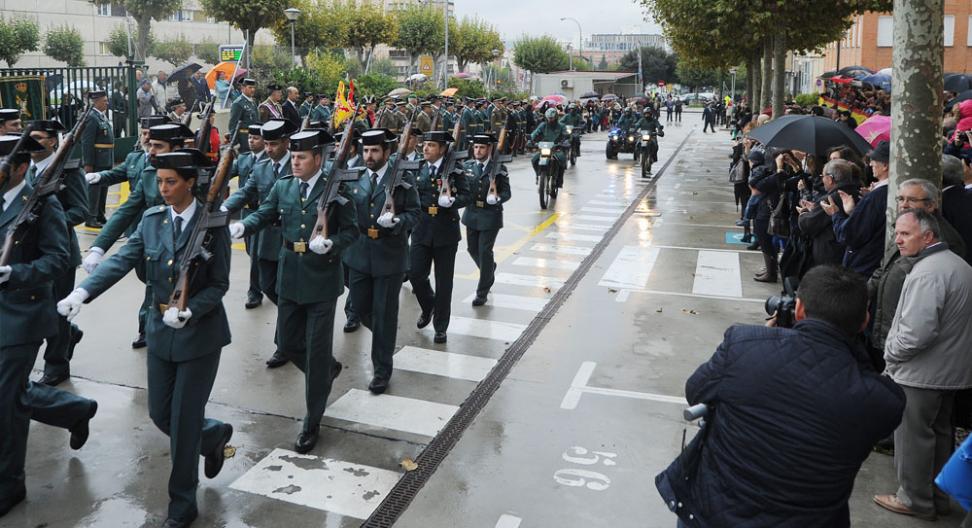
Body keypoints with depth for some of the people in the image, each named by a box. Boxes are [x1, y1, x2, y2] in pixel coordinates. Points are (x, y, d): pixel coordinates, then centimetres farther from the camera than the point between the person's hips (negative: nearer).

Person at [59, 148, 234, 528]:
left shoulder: (213, 223, -12)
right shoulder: (152, 219, 1)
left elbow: (219, 284, -11)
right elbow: (121, 261, -8)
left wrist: (188, 311, -26)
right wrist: (82, 292, -22)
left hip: (200, 334, -5)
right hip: (160, 332, 5)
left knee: (184, 419, 2)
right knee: (160, 414, 13)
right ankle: (214, 435, 43)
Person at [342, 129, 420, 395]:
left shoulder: (403, 180, -5)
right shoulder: (354, 180, 6)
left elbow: (414, 214, -6)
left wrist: (395, 221, -25)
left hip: (390, 256, -4)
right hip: (360, 254, 4)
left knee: (384, 313, 3)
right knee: (360, 306, 12)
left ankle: (382, 370, 16)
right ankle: (384, 338, 43)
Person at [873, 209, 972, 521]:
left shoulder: (927, 272, -23)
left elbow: (916, 331, -29)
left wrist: (891, 354, -12)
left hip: (921, 374, -10)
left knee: (913, 435, 5)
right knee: (940, 432, 19)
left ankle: (915, 500, 18)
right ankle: (938, 497, 31)